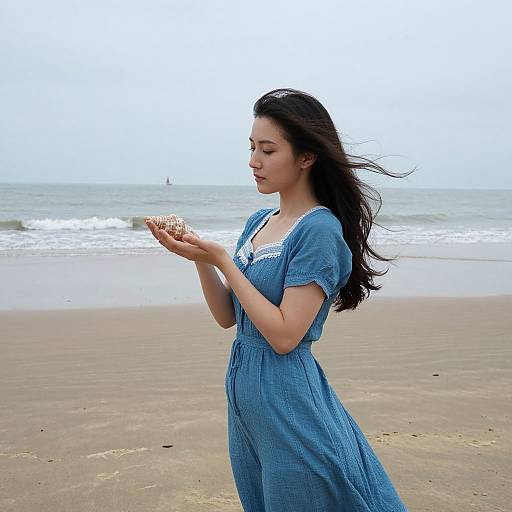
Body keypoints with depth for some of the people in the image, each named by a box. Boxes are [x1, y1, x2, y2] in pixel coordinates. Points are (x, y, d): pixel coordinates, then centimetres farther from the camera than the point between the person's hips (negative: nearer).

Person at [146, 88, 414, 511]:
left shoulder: (319, 230, -17)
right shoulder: (259, 222, 6)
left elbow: (284, 336, -21)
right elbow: (227, 317, 8)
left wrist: (221, 259, -20)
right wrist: (199, 258, -8)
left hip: (287, 397, -8)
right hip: (242, 388, 8)